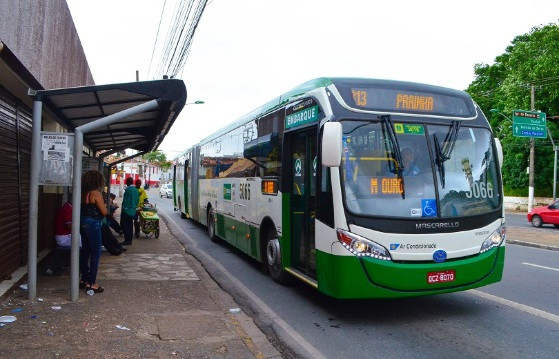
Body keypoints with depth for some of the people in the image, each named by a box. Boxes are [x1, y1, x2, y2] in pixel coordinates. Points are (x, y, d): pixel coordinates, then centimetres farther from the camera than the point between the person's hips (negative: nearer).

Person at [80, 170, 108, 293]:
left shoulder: (83, 193, 7)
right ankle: (91, 283, 0)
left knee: (85, 251, 16)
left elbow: (85, 208, 13)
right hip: (93, 224, -8)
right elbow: (104, 212, -13)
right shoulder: (96, 194, -16)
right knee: (95, 253, -1)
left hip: (83, 223, 9)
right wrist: (104, 204, 4)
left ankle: (85, 278, 27)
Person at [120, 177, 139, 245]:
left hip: (127, 210, -8)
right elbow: (137, 200, 15)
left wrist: (123, 208, -10)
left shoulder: (128, 189, -15)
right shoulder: (136, 190, 10)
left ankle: (127, 240, -6)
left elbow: (125, 200, -17)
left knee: (124, 225, -3)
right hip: (133, 211, 8)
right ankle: (130, 240, 16)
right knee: (130, 225, 12)